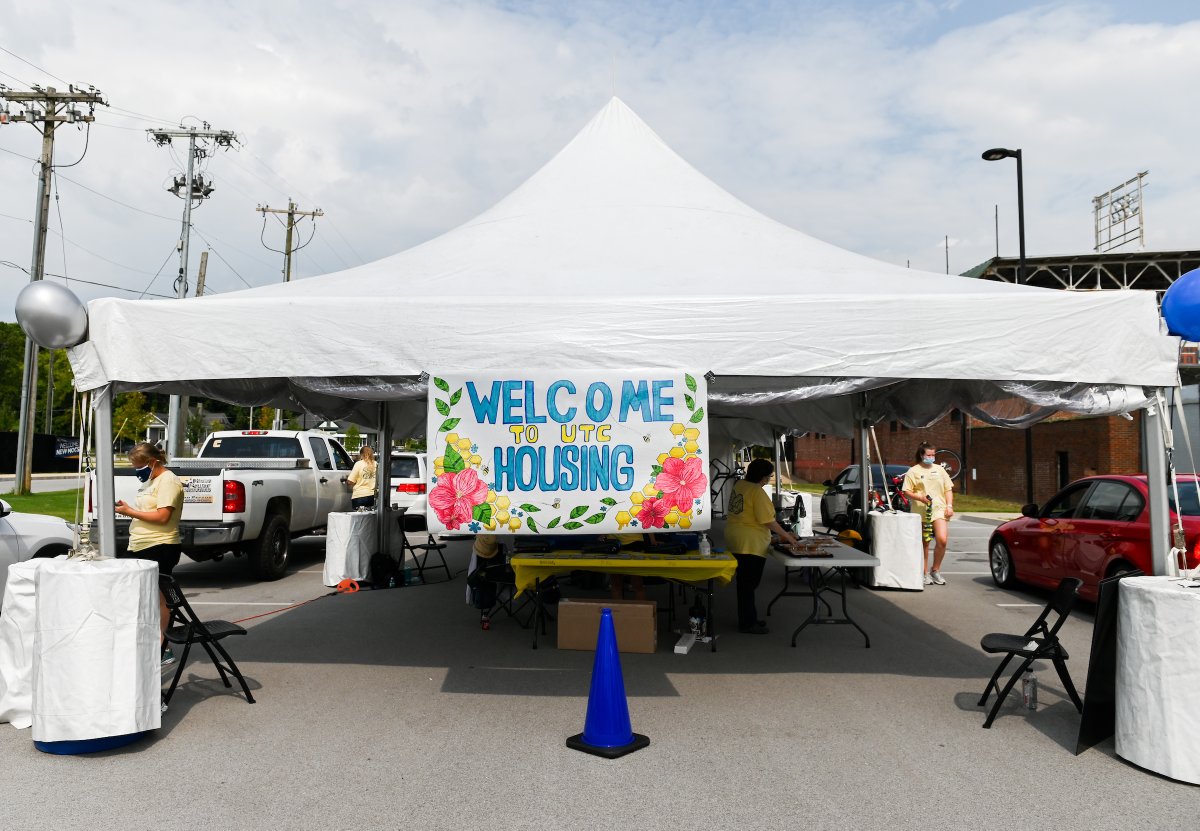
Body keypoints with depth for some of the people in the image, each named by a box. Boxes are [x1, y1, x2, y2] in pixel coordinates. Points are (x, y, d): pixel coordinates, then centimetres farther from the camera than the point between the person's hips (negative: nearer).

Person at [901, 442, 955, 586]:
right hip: (922, 512, -2)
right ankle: (925, 574, 14)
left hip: (939, 509, 2)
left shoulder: (939, 469, 16)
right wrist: (920, 498, -18)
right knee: (924, 544, 4)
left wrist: (949, 506, 5)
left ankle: (935, 570, 3)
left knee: (942, 540, -14)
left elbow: (948, 489, 17)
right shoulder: (913, 471, 4)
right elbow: (907, 491, -2)